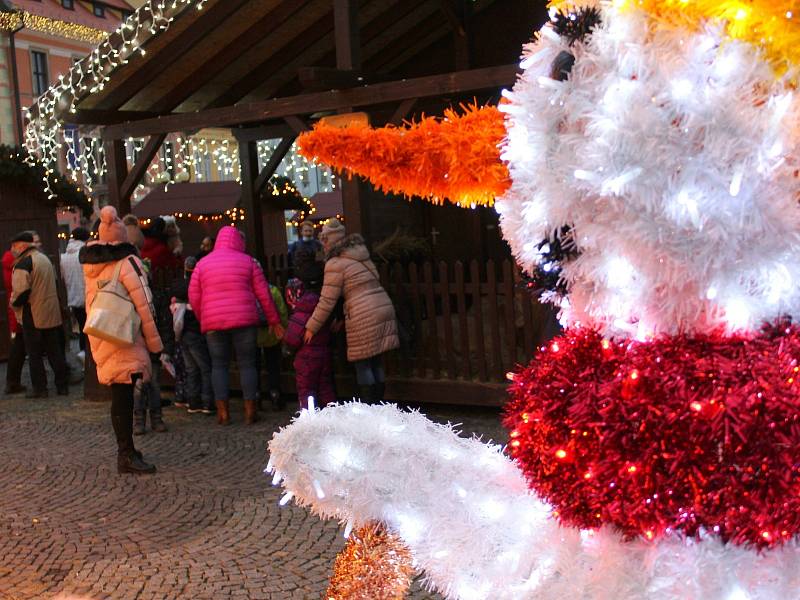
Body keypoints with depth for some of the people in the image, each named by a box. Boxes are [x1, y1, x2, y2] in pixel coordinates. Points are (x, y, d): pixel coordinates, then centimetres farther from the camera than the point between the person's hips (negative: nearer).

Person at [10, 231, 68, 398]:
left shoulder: (24, 262, -14)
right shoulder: (45, 259, 14)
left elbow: (21, 290, -22)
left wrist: (15, 304, -4)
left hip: (33, 316, -8)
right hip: (52, 313, 8)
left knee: (35, 354, 1)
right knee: (55, 351, 11)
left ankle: (39, 388, 4)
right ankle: (62, 386, 13)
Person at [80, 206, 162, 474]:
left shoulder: (90, 266, 10)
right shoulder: (128, 263, -10)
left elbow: (91, 306, 15)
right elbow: (143, 306, -11)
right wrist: (154, 342, -6)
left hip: (100, 339, 7)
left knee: (119, 395, 14)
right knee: (123, 396, -5)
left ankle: (126, 451, 22)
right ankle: (127, 455, -2)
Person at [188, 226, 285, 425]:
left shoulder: (202, 263, 8)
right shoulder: (248, 261, 4)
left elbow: (194, 298, 6)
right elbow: (264, 295, 4)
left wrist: (203, 320, 19)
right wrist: (274, 321, 11)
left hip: (213, 322, 1)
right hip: (244, 320, -1)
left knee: (219, 365, 8)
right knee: (247, 363, 5)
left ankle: (223, 413, 6)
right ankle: (250, 411, 5)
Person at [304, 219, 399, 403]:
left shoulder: (335, 265, -7)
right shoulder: (361, 256, 17)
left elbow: (327, 301, -8)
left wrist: (311, 327, 3)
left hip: (364, 317, -8)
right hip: (384, 308, 8)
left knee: (363, 366, 1)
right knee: (377, 363, 13)